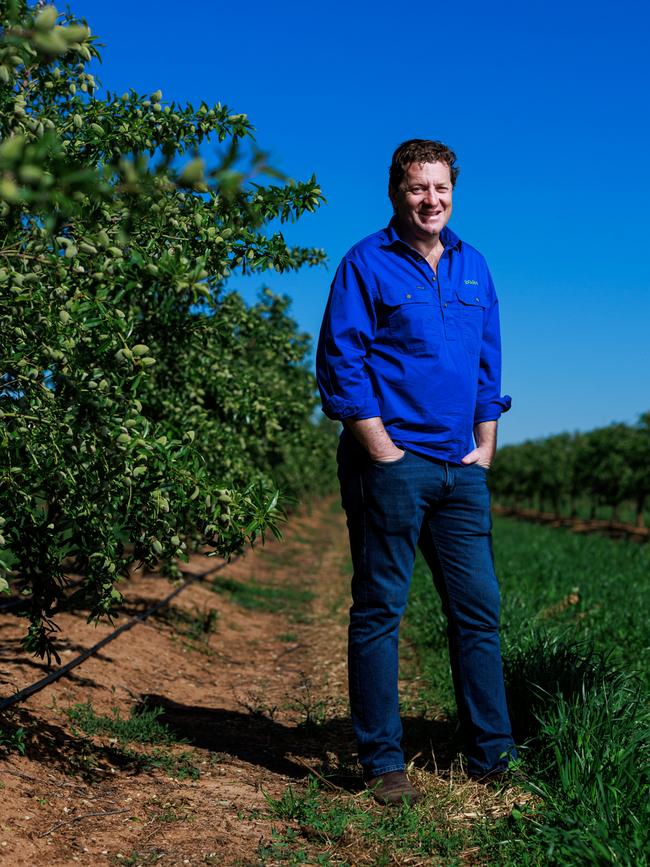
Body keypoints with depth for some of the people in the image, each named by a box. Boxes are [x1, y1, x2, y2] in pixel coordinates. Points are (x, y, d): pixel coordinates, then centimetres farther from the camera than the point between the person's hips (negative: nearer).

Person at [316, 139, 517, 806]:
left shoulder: (472, 267, 15)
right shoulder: (365, 265, -2)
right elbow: (340, 366, -7)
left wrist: (485, 447, 10)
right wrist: (385, 453, -11)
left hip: (462, 469, 6)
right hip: (392, 464, -6)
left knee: (479, 608, 8)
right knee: (378, 612, 0)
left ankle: (492, 754, 19)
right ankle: (382, 763, 10)